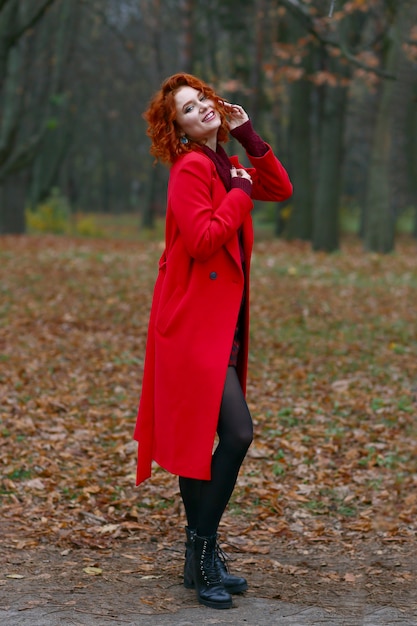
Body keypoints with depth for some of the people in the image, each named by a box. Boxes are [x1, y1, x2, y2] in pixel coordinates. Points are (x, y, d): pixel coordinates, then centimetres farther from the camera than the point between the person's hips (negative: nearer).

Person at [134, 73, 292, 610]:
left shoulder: (225, 165, 15)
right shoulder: (190, 169, -12)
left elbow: (281, 189, 15)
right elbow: (202, 238, -22)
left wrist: (250, 139, 8)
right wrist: (239, 193, -12)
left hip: (221, 321, 9)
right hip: (194, 320, -9)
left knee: (197, 437, 12)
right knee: (236, 431, -15)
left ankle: (200, 558, 19)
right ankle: (202, 555, -6)